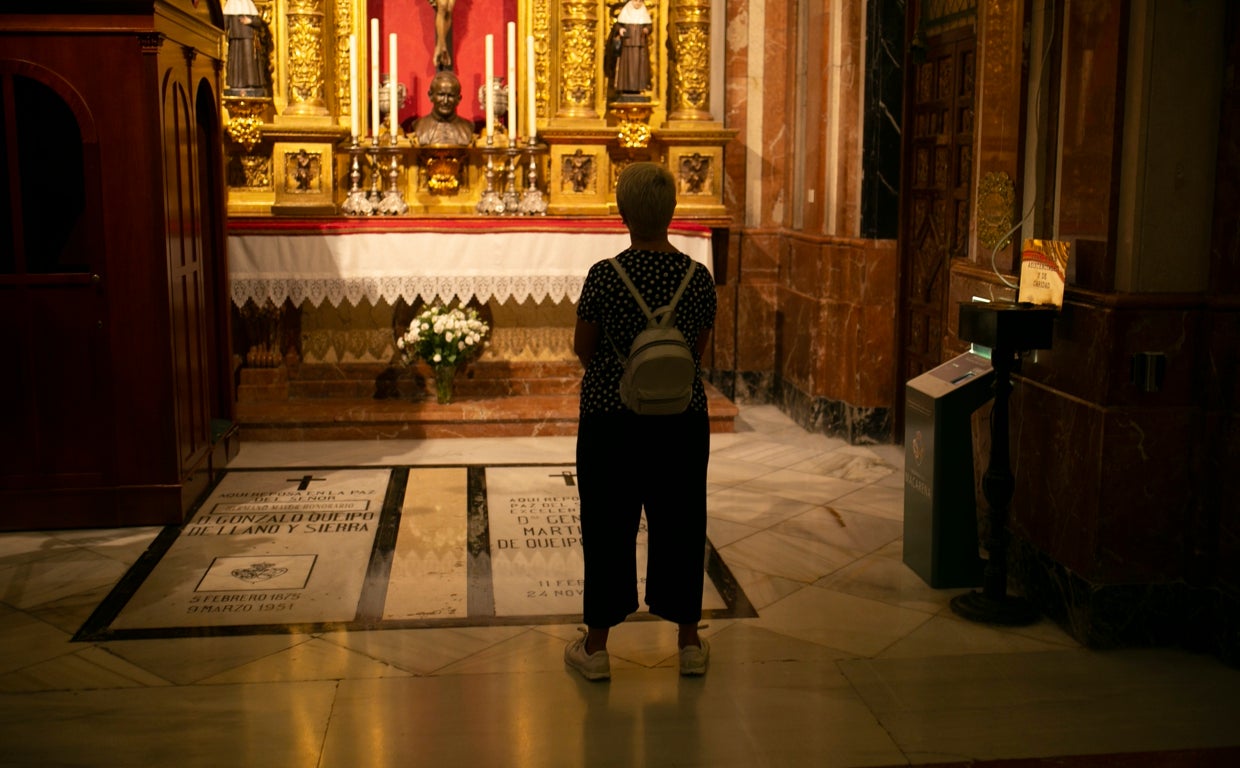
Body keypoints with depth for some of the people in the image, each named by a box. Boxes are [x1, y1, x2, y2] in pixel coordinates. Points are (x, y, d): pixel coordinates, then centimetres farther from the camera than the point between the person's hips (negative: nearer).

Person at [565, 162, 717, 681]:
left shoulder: (604, 276, -13)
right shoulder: (698, 278, -4)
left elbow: (583, 349, -2)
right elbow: (698, 350, 6)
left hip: (612, 417, -2)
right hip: (682, 419, 3)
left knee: (608, 526, 9)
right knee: (679, 525, 14)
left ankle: (596, 646, 17)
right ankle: (689, 642, 23)